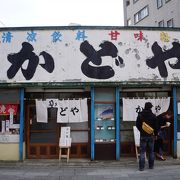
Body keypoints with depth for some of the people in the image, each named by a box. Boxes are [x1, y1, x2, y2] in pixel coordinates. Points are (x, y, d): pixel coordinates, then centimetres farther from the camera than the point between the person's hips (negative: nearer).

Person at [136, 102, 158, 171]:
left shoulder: (140, 115, -4)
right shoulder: (153, 116, -4)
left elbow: (137, 125, 1)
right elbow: (156, 126, 0)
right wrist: (155, 133, 15)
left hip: (143, 136, -1)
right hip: (151, 136, 1)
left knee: (142, 152, 1)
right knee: (151, 151, 12)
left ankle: (141, 167, -3)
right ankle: (151, 166, 17)